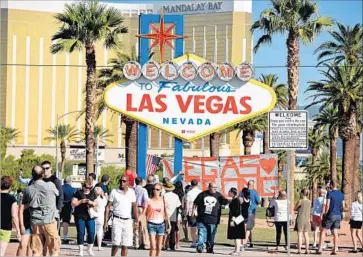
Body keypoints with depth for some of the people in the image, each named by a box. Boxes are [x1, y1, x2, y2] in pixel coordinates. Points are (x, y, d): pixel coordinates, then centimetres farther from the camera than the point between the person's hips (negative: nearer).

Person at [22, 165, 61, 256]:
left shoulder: (28, 189, 1)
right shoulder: (50, 186, -7)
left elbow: (22, 207, 7)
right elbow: (57, 193, 14)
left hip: (35, 223, 3)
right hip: (49, 221, -3)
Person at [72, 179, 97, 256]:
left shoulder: (93, 193, 12)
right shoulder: (78, 193, 0)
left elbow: (96, 204, 14)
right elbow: (73, 203, -4)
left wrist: (92, 203, -8)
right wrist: (81, 201, -17)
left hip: (90, 216, 3)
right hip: (80, 216, -3)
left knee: (91, 232, -2)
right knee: (81, 233, -3)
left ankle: (90, 249, 14)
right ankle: (80, 250, 5)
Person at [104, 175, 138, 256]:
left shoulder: (131, 192, 7)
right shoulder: (114, 192, 0)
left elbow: (134, 207, 9)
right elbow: (108, 207, 1)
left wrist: (136, 221, 1)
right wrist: (105, 222, -4)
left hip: (128, 221, 2)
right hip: (117, 220, -2)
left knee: (125, 246, 3)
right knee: (116, 244, -10)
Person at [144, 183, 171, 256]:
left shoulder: (163, 200, 5)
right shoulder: (149, 200, -1)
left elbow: (165, 214, 11)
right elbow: (144, 213, -2)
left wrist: (169, 225, 11)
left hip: (160, 224, 3)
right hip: (151, 224, -3)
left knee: (159, 247, 7)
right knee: (153, 247, -13)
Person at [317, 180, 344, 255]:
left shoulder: (330, 193, -10)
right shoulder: (341, 194, 8)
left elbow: (327, 205, -13)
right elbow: (343, 205, 12)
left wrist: (325, 213, -3)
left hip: (331, 215, -5)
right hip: (338, 215, 5)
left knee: (323, 231, 1)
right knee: (335, 233, 7)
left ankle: (320, 249, -2)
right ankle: (335, 249, 4)